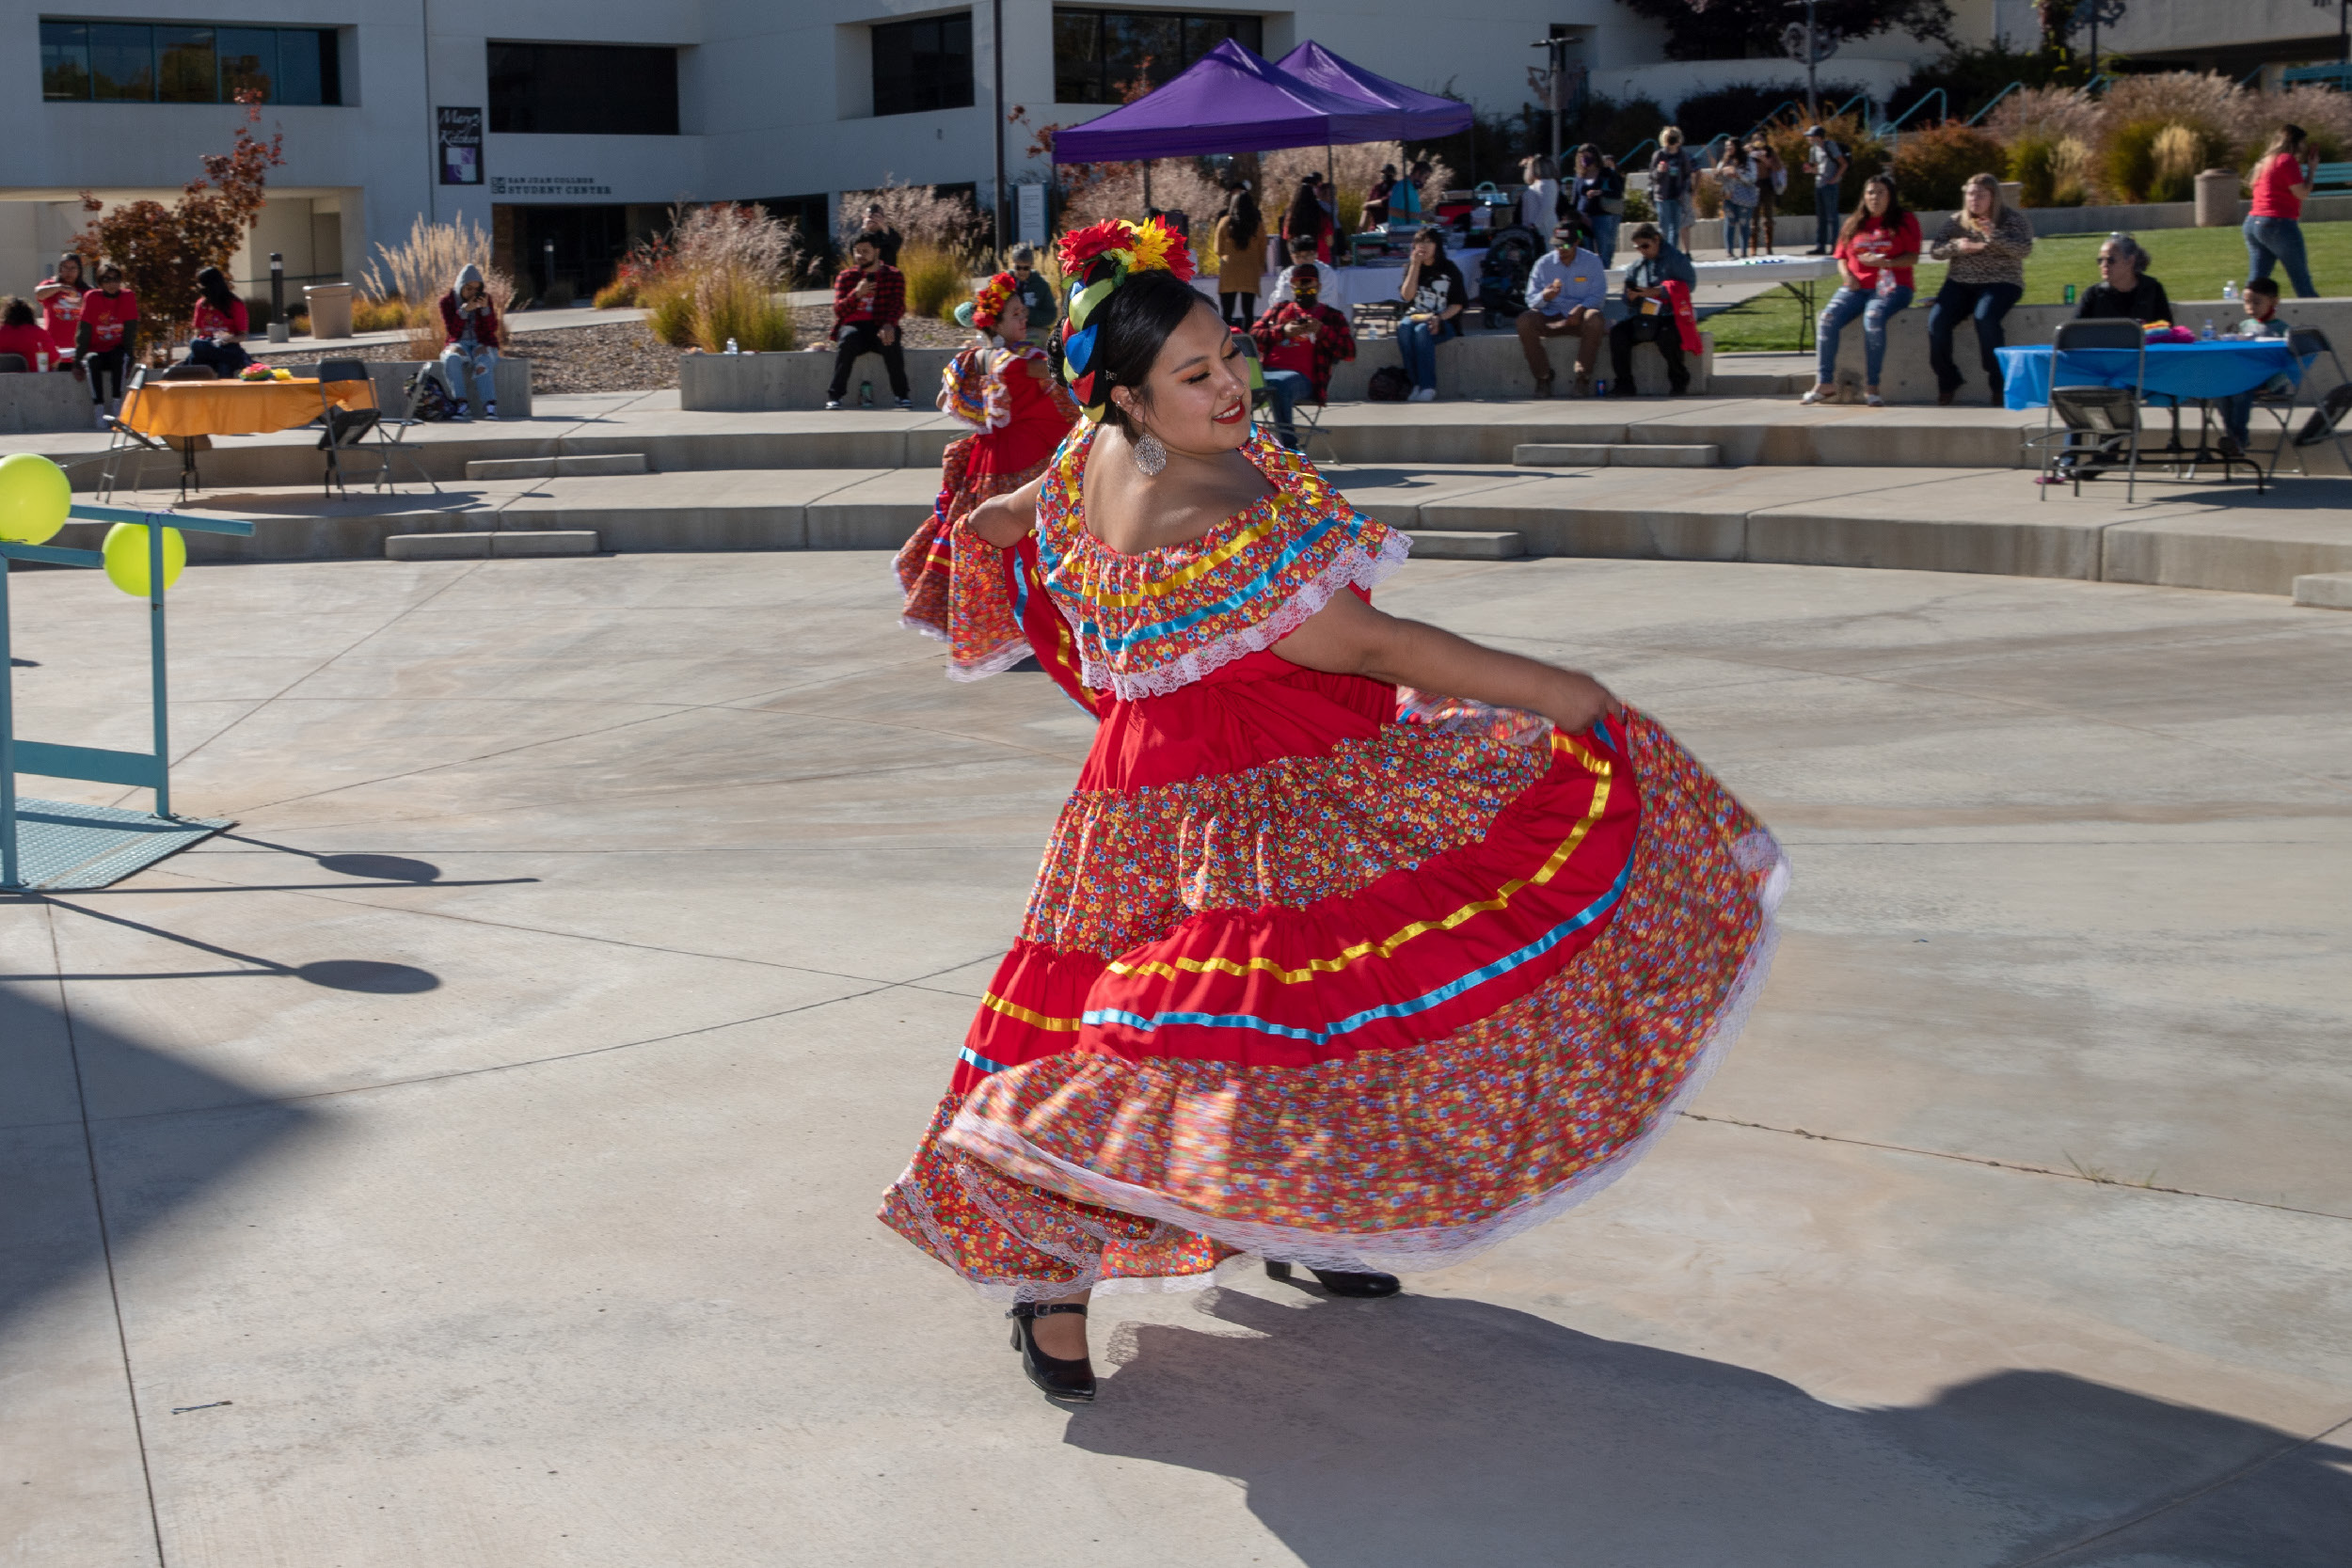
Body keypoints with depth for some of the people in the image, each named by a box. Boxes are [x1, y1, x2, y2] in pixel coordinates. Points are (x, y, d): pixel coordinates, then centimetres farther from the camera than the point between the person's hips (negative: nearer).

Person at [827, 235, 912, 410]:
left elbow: (898, 305, -5)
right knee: (848, 337, -35)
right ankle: (835, 394, -33)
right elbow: (839, 310, 0)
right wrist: (856, 294, -19)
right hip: (853, 325, 0)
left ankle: (901, 394, -25)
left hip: (880, 328, 0)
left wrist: (889, 325, -26)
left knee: (890, 340, -35)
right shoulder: (846, 276, 9)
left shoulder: (893, 275, 8)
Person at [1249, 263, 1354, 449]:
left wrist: (1322, 331, -5)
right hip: (1265, 371, 3)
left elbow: (1349, 351, 9)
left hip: (1301, 377, -3)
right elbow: (1253, 337, 17)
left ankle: (1289, 447, -41)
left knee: (1281, 385, -41)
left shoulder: (1331, 317, 23)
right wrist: (1282, 331, -1)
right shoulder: (1280, 310, 31)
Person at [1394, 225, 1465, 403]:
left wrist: (1438, 319, -18)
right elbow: (1407, 296, -6)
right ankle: (1416, 385, -31)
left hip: (1443, 322, -3)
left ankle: (1428, 387, -35)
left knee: (1422, 331, -35)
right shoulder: (1411, 267, 10)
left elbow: (1457, 304, -1)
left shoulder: (1449, 270, 2)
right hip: (1416, 316, 3)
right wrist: (1415, 265, -8)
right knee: (1403, 327, -32)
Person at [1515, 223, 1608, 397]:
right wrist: (1544, 297, -22)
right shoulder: (1543, 263, 6)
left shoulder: (1592, 261, 3)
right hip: (1550, 318, 2)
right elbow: (1531, 300, 3)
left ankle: (1583, 377, -23)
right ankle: (1542, 376, -18)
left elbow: (1598, 296, -5)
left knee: (1595, 320, -36)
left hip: (1580, 317, -2)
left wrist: (1580, 308, -25)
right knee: (1524, 321, -27)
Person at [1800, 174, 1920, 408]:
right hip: (1857, 286, 4)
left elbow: (1913, 258, -2)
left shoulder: (1905, 221, 7)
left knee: (1873, 319, -36)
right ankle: (1825, 383, -21)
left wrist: (1884, 263, -18)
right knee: (1827, 319, -24)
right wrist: (1847, 275, -1)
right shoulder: (1853, 224, 19)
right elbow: (1841, 256, 21)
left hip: (1891, 287, -4)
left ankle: (1872, 387, -32)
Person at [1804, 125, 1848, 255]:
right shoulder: (1814, 149, 13)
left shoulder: (1830, 146, -7)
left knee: (1831, 216, -7)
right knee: (1820, 217, 8)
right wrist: (1809, 167, 0)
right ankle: (1820, 246, 11)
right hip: (1819, 185, 8)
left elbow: (1844, 164, -7)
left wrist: (1836, 178, -14)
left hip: (1830, 185, -8)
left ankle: (1835, 246, -4)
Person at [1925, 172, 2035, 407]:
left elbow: (2024, 249, -13)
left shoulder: (2013, 219, 2)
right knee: (1937, 320, -24)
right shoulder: (1956, 221, 13)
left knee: (1984, 318, -35)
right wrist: (1957, 246, -15)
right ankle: (1947, 381, -10)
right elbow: (1934, 250, 6)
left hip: (1999, 284, -4)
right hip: (1960, 284, 4)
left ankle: (1999, 385, -23)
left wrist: (1995, 236, -29)